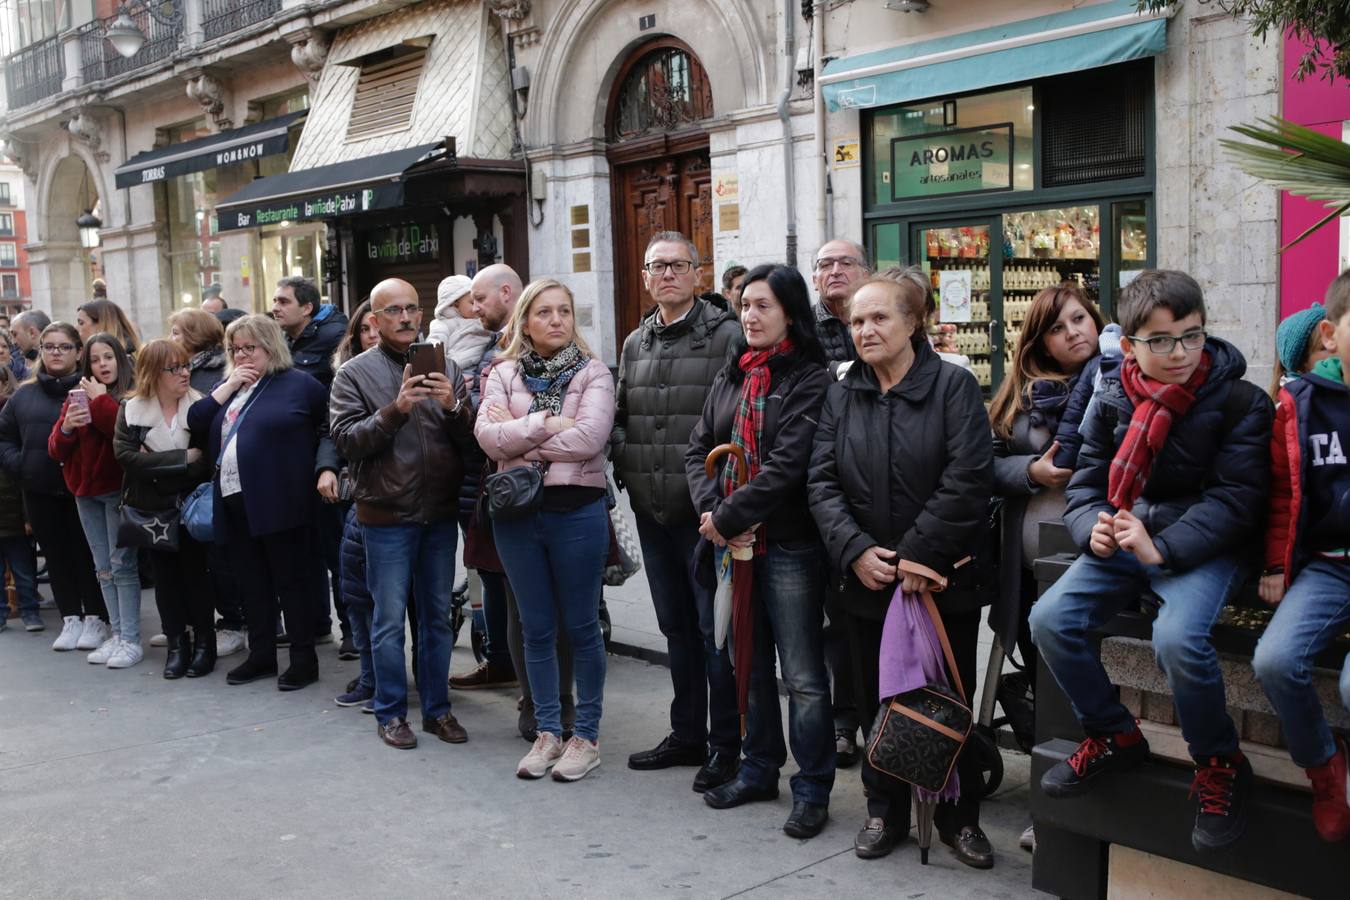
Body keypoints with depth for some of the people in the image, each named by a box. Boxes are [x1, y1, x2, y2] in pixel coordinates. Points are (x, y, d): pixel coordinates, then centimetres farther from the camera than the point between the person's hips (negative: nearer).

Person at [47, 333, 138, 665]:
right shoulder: (76, 398, 11)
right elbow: (56, 450, 9)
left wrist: (101, 401, -16)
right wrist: (66, 428, -12)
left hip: (119, 490, -6)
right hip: (85, 492, 6)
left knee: (122, 564, -7)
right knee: (103, 568, 10)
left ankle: (131, 640, -3)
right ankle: (116, 634, 17)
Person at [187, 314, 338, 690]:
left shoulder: (299, 384, 0)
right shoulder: (228, 387, 19)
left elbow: (330, 429, -2)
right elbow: (195, 422, 9)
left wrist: (326, 468, -16)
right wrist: (228, 386, 1)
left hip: (280, 503, -6)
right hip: (235, 502, 6)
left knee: (292, 580, 0)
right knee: (252, 583, 12)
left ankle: (304, 658, 8)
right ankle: (261, 654, 22)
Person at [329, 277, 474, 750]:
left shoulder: (446, 368, 6)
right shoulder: (355, 373, -1)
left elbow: (471, 438, 2)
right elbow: (347, 440, -11)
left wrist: (453, 407, -17)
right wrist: (395, 410, -23)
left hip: (441, 513, 3)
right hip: (387, 516, -3)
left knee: (438, 616, 12)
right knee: (390, 619, 4)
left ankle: (437, 708, 24)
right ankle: (391, 713, 18)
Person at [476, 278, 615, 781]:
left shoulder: (593, 373, -2)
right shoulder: (502, 375, 6)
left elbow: (588, 439, -17)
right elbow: (487, 437, -8)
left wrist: (516, 435, -10)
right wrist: (545, 424, -16)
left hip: (577, 511, -3)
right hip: (518, 513, 3)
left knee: (581, 626, 6)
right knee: (537, 628, 11)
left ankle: (586, 736, 18)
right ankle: (547, 732, 24)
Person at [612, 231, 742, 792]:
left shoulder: (727, 335, -8)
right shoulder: (634, 344, 14)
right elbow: (620, 416, 23)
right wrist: (628, 465, 5)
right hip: (652, 511, 7)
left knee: (715, 628, 0)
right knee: (676, 625, 17)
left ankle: (725, 747, 13)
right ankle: (687, 735, 30)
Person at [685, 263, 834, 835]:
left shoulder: (810, 380, -8)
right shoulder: (730, 376, 13)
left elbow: (788, 464, -18)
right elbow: (698, 449, 8)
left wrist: (728, 516, -17)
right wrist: (711, 512, -9)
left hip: (788, 546, -7)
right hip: (731, 545, 7)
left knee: (802, 676, 0)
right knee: (750, 665, 17)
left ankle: (812, 790, 12)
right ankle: (759, 769, 32)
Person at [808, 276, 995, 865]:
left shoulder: (953, 386, -5)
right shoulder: (841, 396, 8)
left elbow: (969, 479, -14)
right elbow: (822, 482, 0)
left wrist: (919, 554, -18)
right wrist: (856, 551, -14)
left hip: (942, 579, -3)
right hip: (865, 581, 3)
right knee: (877, 701, 12)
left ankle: (959, 817, 23)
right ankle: (885, 812, 28)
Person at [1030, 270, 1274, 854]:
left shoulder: (1240, 403, -7)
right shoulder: (1111, 401, 4)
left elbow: (1232, 498, -13)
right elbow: (1086, 482, 5)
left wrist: (1162, 547, -26)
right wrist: (1092, 527, -19)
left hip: (1203, 548, -4)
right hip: (1122, 544, 5)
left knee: (1178, 637, -32)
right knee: (1051, 619, -15)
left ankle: (1219, 765, -4)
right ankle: (1114, 738, 8)